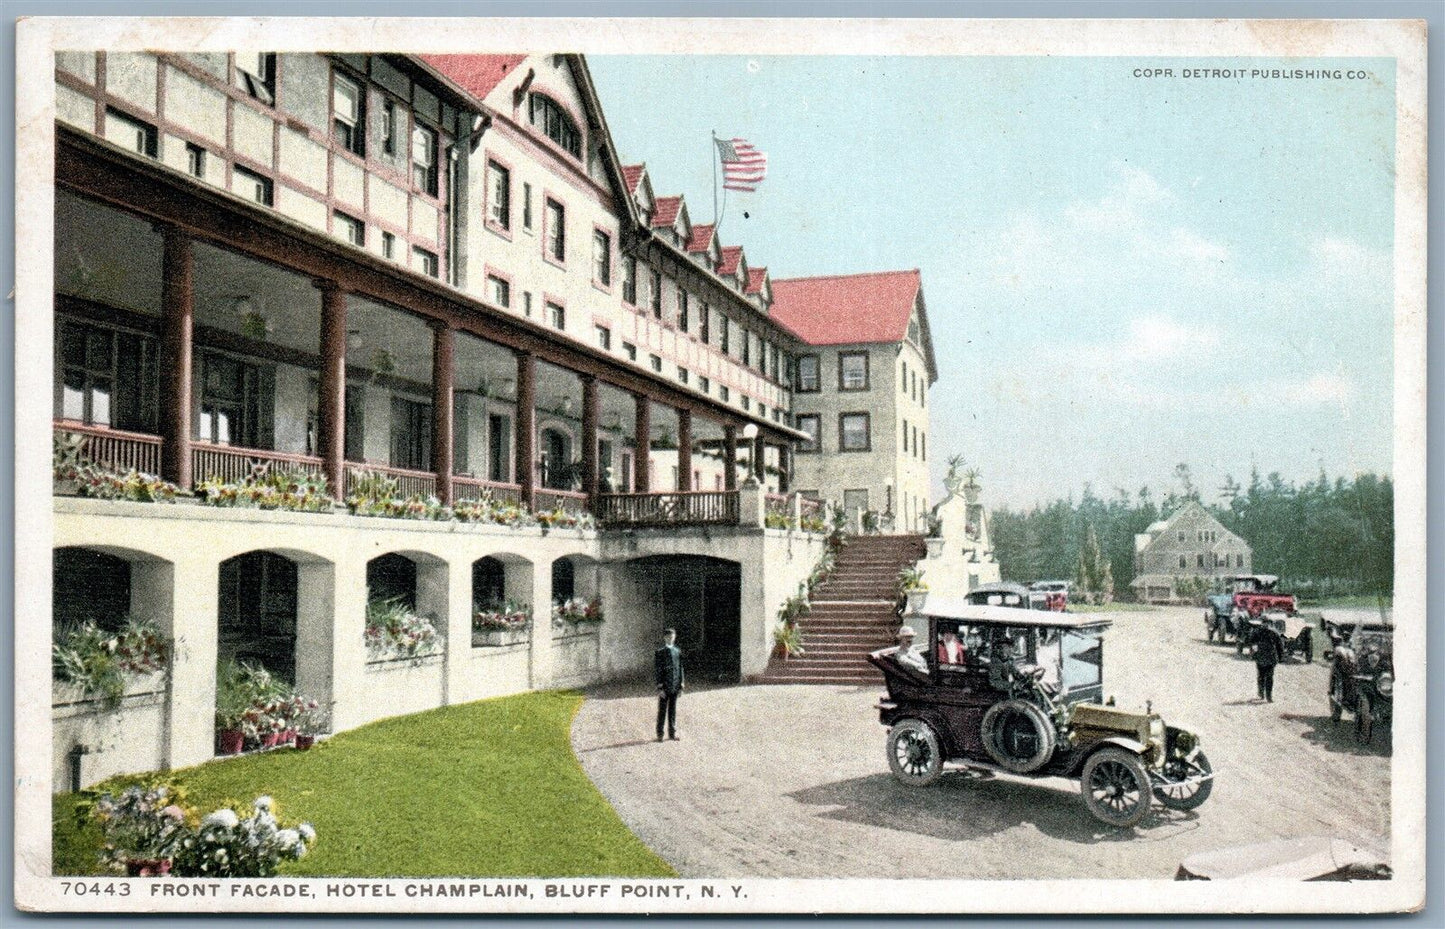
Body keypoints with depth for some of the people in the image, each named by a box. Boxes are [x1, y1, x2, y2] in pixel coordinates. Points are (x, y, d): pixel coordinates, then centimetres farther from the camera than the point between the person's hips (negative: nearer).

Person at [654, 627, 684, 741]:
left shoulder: (678, 652, 7)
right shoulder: (659, 653, -6)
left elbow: (680, 669, 11)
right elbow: (658, 671, -8)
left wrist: (681, 685, 7)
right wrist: (660, 688, -13)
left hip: (675, 686, 4)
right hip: (664, 687, -4)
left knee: (673, 710, 11)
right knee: (662, 710, 3)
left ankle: (672, 733, 19)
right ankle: (660, 734, 10)